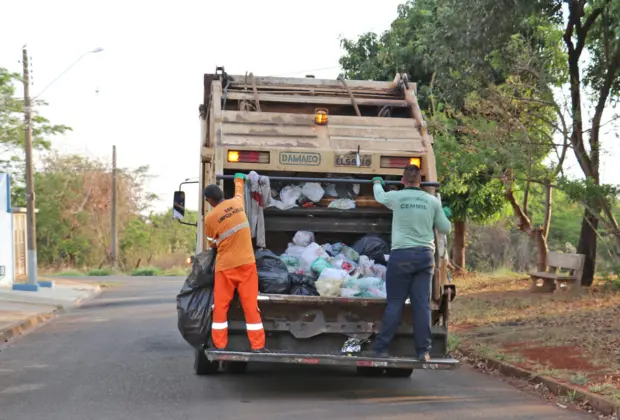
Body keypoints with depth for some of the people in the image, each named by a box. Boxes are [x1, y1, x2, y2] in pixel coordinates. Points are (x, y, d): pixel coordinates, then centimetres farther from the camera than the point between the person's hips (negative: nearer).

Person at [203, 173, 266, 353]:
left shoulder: (210, 217, -8)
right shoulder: (236, 203, 3)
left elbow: (213, 244, 6)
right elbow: (239, 191, 28)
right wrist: (239, 179, 50)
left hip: (225, 266, -3)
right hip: (246, 263, 3)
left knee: (220, 307, 7)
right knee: (250, 305, 3)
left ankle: (219, 346, 6)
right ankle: (258, 346, 1)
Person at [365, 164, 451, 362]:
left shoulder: (396, 197, 0)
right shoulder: (432, 201, 4)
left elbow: (379, 196, 23)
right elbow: (445, 229, 11)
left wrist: (377, 183, 45)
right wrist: (445, 215, 33)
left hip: (401, 255, -1)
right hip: (425, 256, 2)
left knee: (394, 303, 3)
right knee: (422, 304, 2)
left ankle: (381, 347, 4)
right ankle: (423, 350, 3)